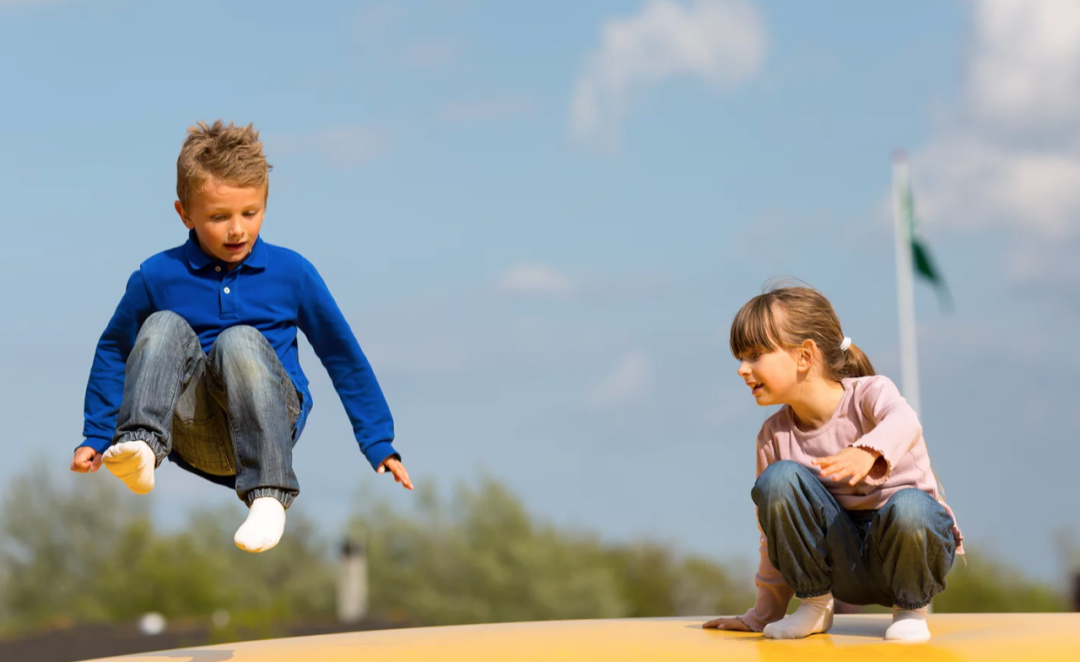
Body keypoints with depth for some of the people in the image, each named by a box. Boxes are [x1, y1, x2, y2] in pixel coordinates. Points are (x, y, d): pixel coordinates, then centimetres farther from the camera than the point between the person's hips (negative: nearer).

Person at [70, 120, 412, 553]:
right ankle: (141, 448, -41)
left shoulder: (291, 273, 3)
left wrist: (380, 445, 12)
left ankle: (268, 495, -41)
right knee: (164, 326, -19)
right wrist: (96, 438, 14)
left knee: (240, 341, -30)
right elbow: (113, 351, 17)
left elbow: (343, 355, 11)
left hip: (268, 425, -1)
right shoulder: (157, 276, 3)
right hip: (197, 442, 1)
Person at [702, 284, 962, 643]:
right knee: (778, 479, -20)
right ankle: (814, 604, -2)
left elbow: (903, 421, -38)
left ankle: (911, 607, -7)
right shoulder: (774, 435, 2)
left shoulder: (868, 393, -11)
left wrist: (867, 453, -60)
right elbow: (775, 532, 12)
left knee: (908, 507, -39)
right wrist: (764, 612, 14)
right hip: (845, 561, 4)